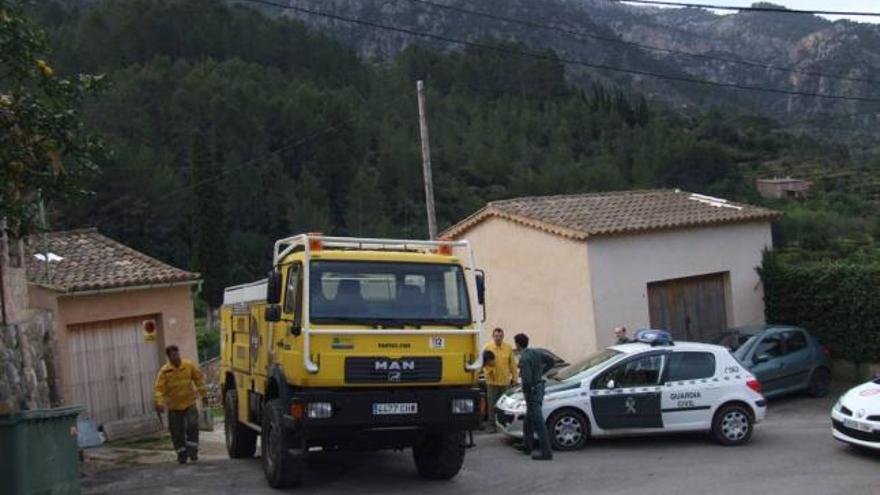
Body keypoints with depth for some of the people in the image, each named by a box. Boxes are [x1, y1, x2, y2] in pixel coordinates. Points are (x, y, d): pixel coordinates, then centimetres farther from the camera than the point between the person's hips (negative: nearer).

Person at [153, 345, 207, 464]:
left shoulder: (189, 366, -6)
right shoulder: (165, 371, -11)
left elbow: (199, 379, 5)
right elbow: (158, 388, -16)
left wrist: (203, 394, 6)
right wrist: (159, 403, -28)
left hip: (189, 403, 0)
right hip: (174, 406, 0)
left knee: (192, 425, -13)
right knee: (177, 431, 5)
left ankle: (192, 450, 0)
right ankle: (182, 454, 20)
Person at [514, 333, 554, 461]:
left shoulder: (524, 359, -23)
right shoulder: (535, 353, 4)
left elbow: (526, 380, -30)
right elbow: (550, 361, 16)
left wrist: (525, 392, -11)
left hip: (532, 391, -9)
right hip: (539, 388, 9)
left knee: (538, 423, -5)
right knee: (528, 420, 23)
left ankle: (546, 452, -4)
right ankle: (527, 446, 36)